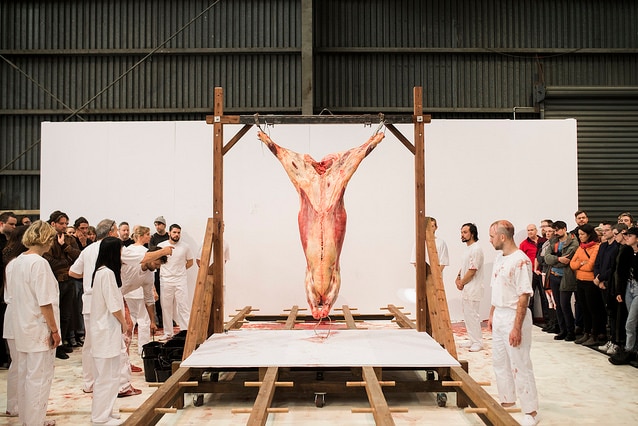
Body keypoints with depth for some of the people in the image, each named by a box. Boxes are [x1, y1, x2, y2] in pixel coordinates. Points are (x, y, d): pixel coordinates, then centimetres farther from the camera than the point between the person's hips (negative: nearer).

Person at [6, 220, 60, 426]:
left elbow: (12, 295, 13)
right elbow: (45, 302, -21)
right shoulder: (39, 263, -19)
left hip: (22, 329, 9)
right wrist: (54, 329, -13)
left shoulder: (14, 263, 6)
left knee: (24, 374, 17)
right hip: (39, 330, -9)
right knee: (39, 378, 2)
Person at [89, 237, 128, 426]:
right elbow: (114, 306, -19)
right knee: (108, 376, -1)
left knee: (104, 375, 16)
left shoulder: (101, 271, 11)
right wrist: (124, 323, -5)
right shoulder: (107, 273, -18)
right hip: (108, 331, -10)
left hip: (103, 330, 10)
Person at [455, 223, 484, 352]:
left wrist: (461, 283, -10)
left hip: (473, 289, -10)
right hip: (466, 288, 10)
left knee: (472, 315, -6)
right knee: (467, 314, 14)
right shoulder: (468, 248, 15)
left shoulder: (476, 249, -17)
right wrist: (458, 278, 7)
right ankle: (472, 340, 24)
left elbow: (472, 271, -20)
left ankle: (478, 342, 3)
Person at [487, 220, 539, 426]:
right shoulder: (499, 258, 8)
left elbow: (524, 296, -21)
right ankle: (507, 401, 32)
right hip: (499, 316, 9)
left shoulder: (520, 261, -19)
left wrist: (517, 327, -22)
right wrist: (491, 315, 17)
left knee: (520, 365, -1)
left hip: (514, 316, -9)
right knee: (500, 362, 17)